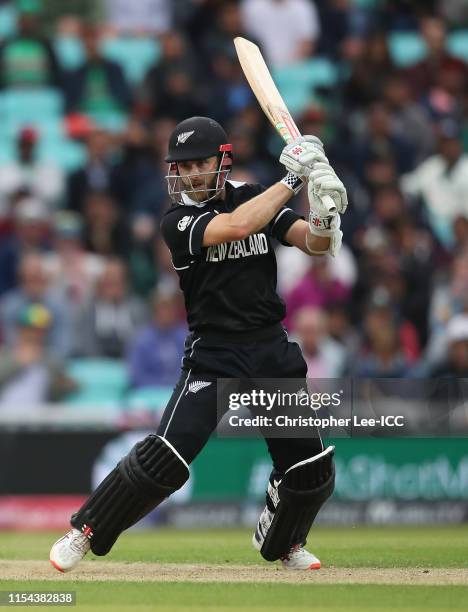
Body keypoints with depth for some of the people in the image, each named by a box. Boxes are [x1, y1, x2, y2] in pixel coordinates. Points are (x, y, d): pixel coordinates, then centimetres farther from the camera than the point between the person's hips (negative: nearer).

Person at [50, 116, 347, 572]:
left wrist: (323, 212, -26)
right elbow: (235, 227, -26)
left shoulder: (257, 199, 5)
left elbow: (315, 244, -4)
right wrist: (293, 178, -23)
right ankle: (83, 533, -3)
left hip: (272, 351, 4)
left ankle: (281, 542, 32)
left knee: (312, 467, 3)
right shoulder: (179, 221, -8)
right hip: (212, 357, -4)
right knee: (166, 456, -19)